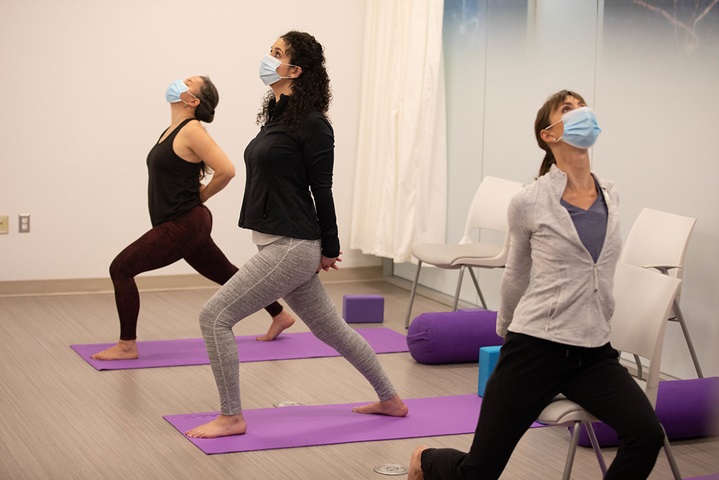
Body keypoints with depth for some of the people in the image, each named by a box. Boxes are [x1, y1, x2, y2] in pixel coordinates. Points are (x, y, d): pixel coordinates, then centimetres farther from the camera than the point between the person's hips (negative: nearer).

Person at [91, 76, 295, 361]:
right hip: (181, 224, 10)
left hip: (185, 225, -10)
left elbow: (226, 171, -22)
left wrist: (199, 197, -8)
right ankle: (280, 316, 34)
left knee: (121, 268, -10)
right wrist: (191, 197, 12)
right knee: (227, 274, 21)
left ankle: (127, 346, -3)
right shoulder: (172, 131, 12)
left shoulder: (191, 131, -15)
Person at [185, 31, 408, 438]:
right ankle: (391, 400, 34)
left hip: (291, 246, -10)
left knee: (215, 316, -8)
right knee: (332, 329, 20)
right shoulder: (277, 115, 13)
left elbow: (321, 188, -10)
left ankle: (232, 418, 3)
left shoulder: (311, 122, -14)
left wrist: (329, 249, -4)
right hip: (280, 243, 10)